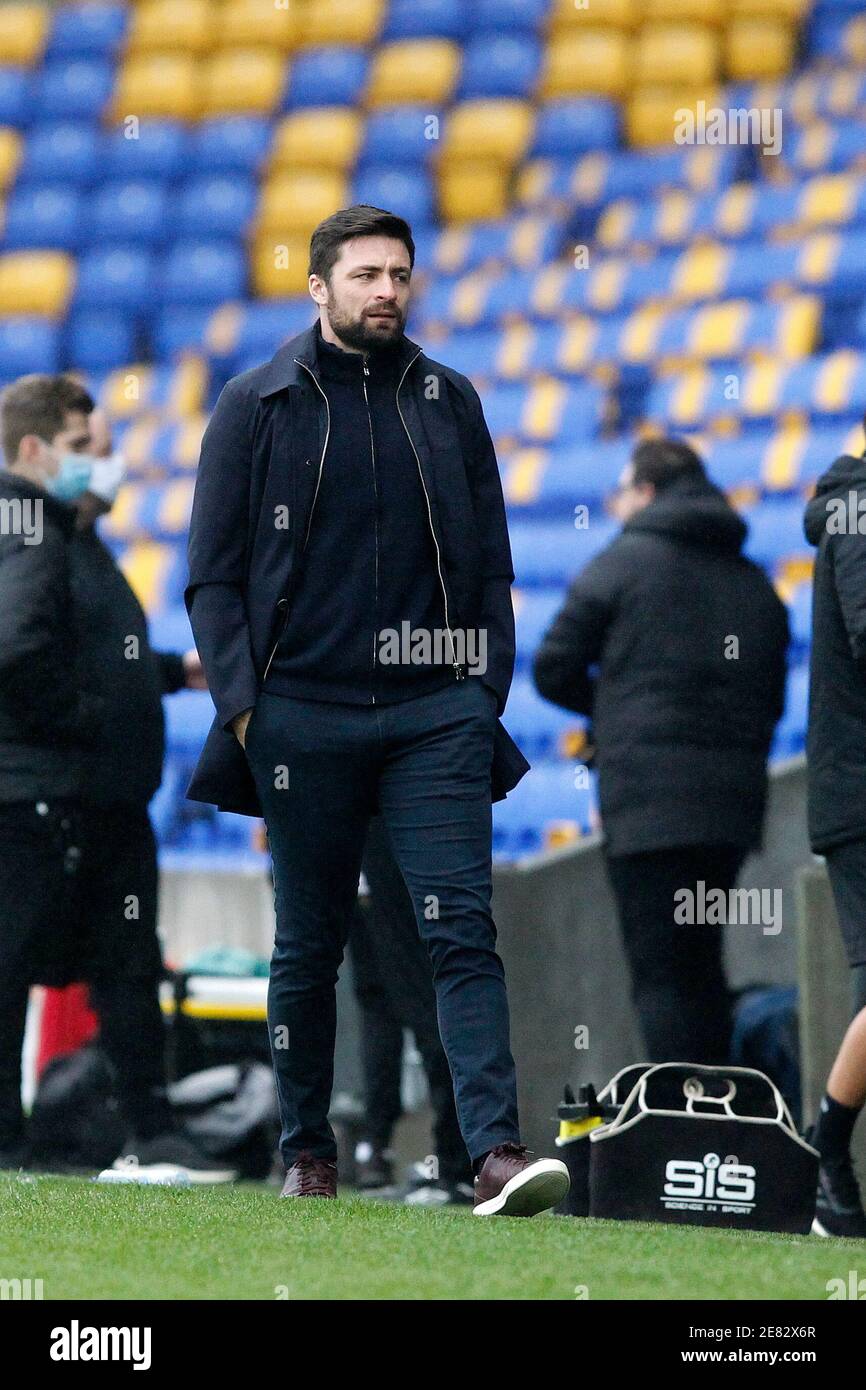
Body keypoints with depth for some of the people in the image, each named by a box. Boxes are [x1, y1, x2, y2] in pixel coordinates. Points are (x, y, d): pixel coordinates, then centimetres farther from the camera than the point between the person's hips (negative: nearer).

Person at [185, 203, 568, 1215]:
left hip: (436, 714, 1)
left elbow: (488, 563, 16)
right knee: (308, 947, 6)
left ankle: (497, 1152, -19)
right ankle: (307, 1156, 17)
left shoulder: (450, 402, 11)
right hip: (304, 718, -1)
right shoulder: (257, 405, 4)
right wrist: (244, 705, -5)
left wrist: (486, 692, 6)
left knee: (462, 929, -11)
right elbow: (212, 575, 5)